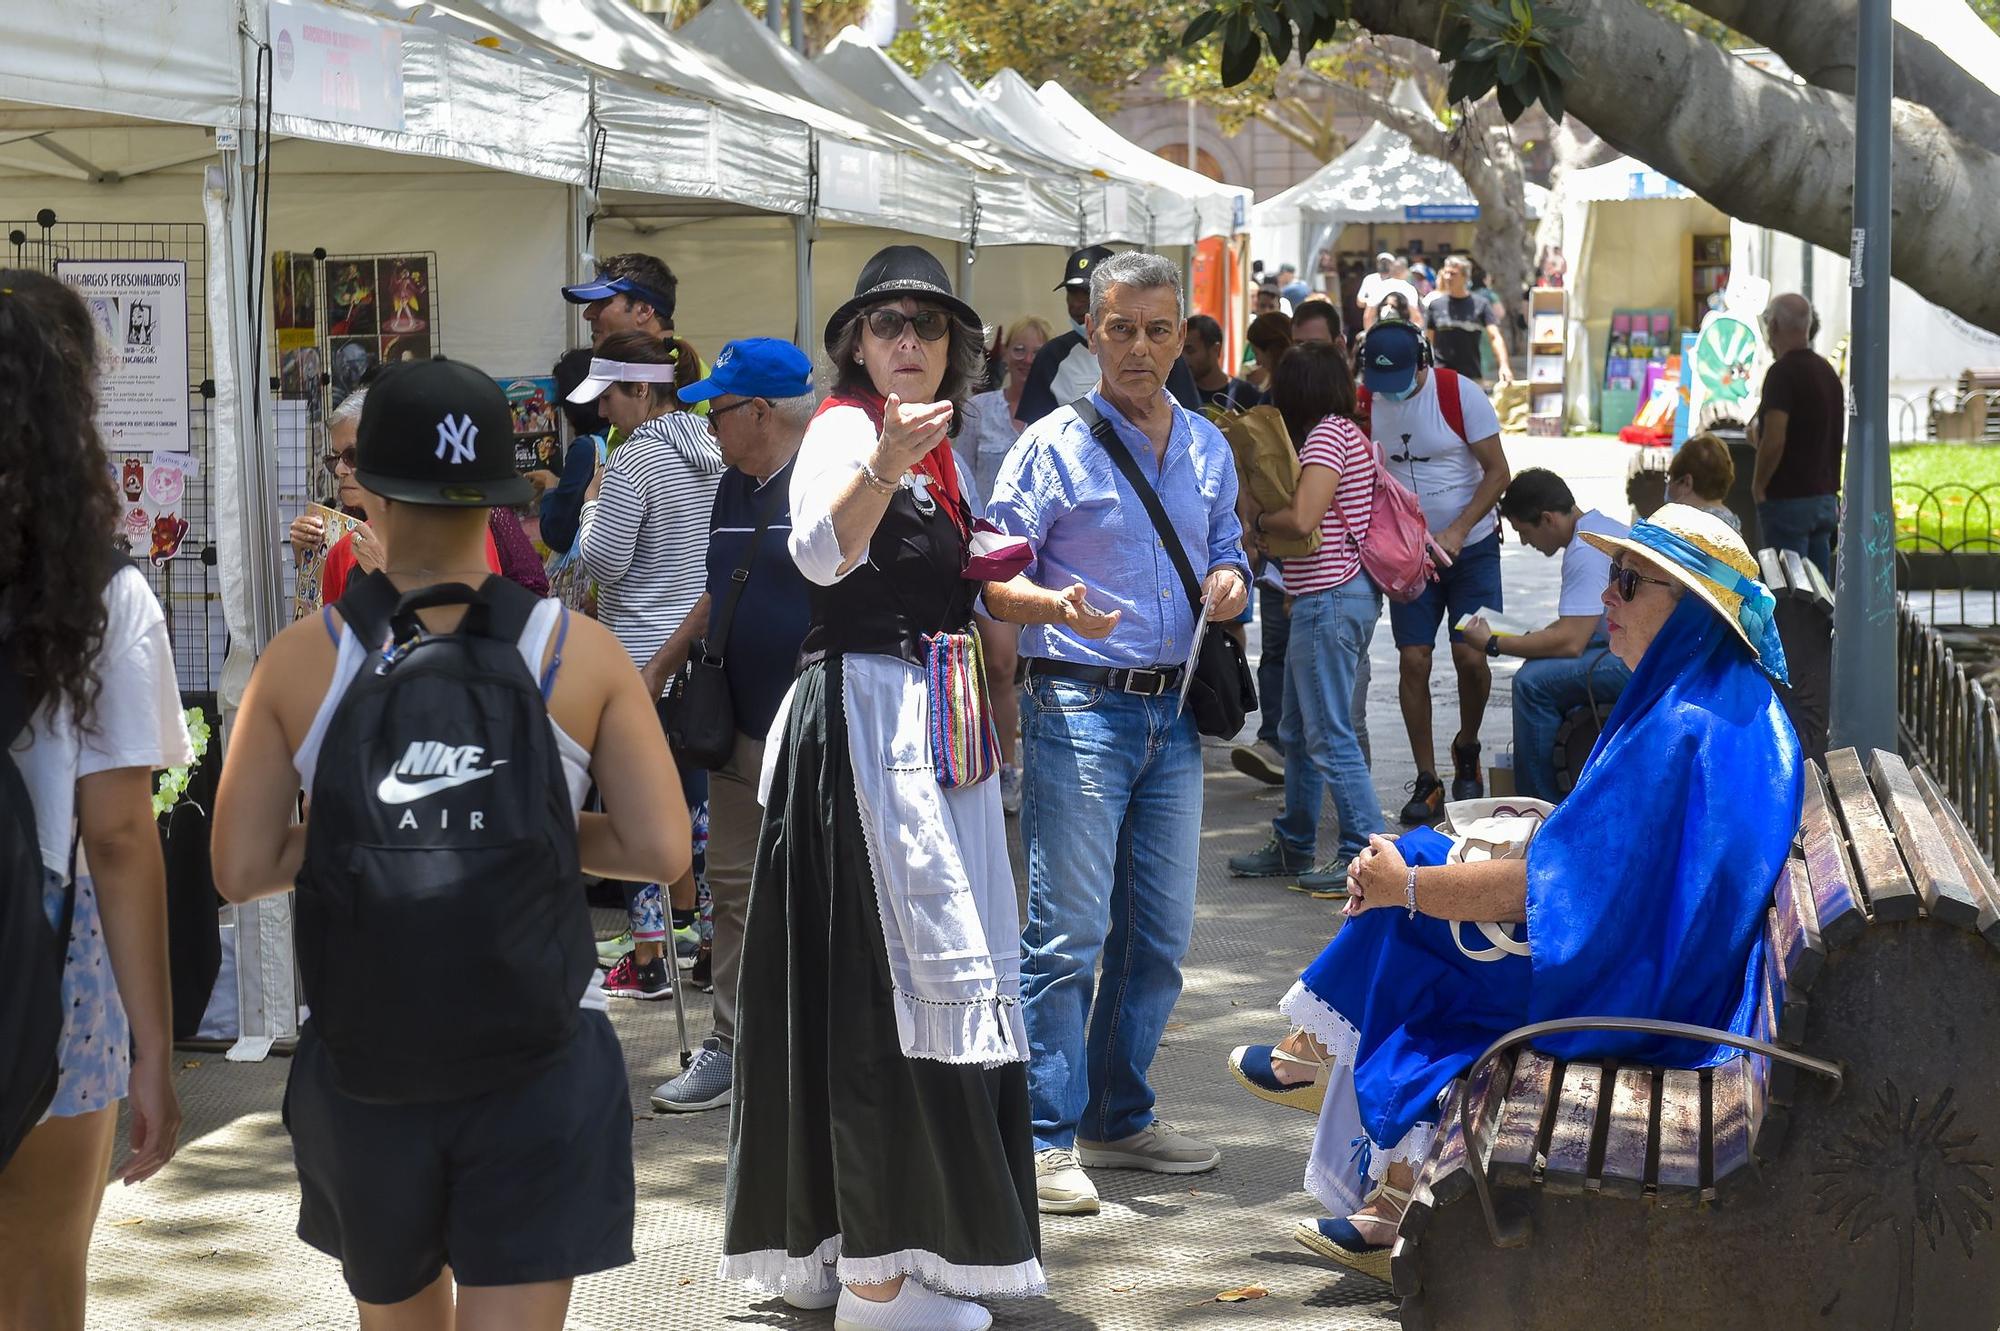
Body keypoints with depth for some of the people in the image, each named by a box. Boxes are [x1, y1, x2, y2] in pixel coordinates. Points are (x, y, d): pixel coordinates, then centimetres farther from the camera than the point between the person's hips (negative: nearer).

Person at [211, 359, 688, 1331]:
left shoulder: (300, 660, -4)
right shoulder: (579, 650, -4)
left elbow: (241, 870, -6)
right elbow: (662, 851, -7)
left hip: (362, 1060, 2)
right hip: (539, 1062, -1)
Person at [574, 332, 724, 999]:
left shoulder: (633, 461, -14)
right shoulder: (718, 453, 8)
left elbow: (603, 561, -14)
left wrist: (591, 503, 0)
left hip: (642, 654, -7)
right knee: (698, 798, 13)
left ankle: (648, 959, 2)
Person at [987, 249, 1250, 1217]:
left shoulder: (1208, 448, 14)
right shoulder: (1053, 446, -4)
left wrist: (1230, 585, -1)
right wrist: (1057, 606, -28)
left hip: (1175, 712, 6)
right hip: (1081, 709, -6)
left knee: (1160, 933, 11)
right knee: (1069, 931, -8)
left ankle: (1118, 1117, 23)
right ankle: (1047, 1138, -2)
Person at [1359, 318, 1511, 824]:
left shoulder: (1460, 393, -13)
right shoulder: (1363, 403, -4)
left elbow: (1497, 471, -9)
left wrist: (1457, 532, -19)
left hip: (1471, 548, -2)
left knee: (1470, 655, -8)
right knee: (1413, 659, -6)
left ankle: (1467, 749, 21)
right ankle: (1426, 782, 3)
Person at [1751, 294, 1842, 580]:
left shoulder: (1783, 372, -14)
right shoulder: (1827, 372, 14)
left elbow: (1774, 441, -22)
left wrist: (1759, 485, -9)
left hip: (1788, 499, -8)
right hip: (1825, 496, 9)